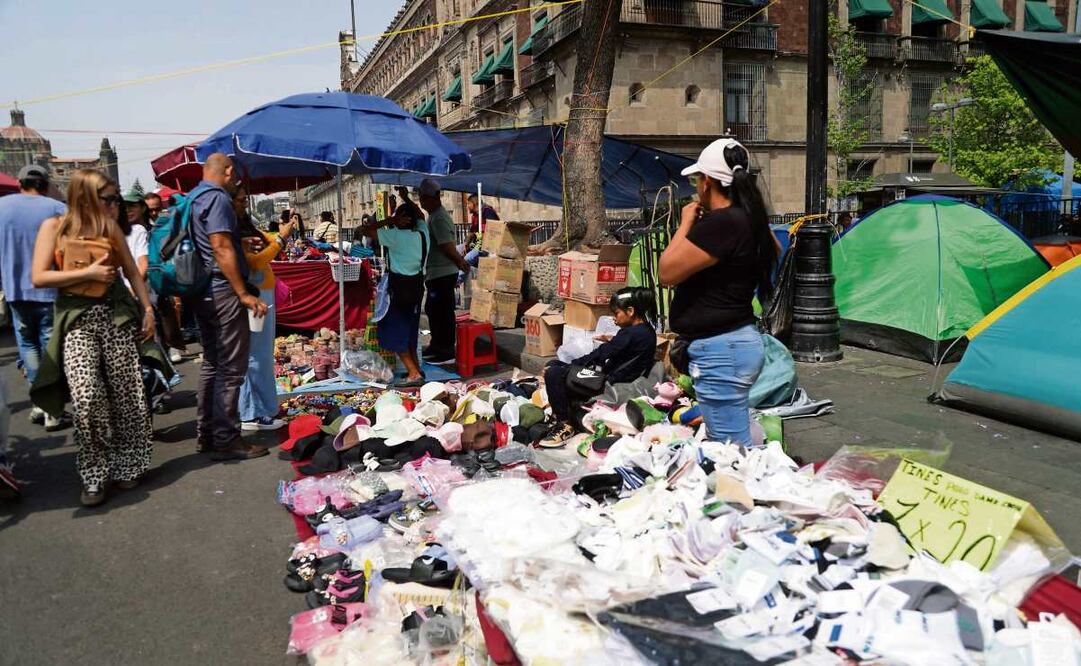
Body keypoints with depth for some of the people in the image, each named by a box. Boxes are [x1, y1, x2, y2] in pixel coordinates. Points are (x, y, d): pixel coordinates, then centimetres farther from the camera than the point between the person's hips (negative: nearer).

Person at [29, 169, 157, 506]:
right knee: (86, 395, -18)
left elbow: (132, 272, 15)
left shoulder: (110, 226, 10)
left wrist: (148, 309, 8)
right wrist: (88, 273, -13)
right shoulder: (54, 226, 2)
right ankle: (94, 475, -3)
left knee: (126, 395, 0)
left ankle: (126, 465, 17)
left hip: (116, 315, 3)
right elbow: (38, 277, -5)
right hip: (77, 320, -3)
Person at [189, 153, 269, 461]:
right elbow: (221, 248, -21)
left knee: (212, 364, 16)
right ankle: (226, 441, 0)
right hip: (223, 291, -10)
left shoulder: (193, 198, 16)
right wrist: (244, 294, -21)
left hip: (203, 293, 10)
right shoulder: (218, 198, -13)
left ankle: (206, 434, 23)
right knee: (231, 368, -5)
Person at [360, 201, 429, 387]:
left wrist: (390, 221, -11)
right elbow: (420, 216, 23)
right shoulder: (422, 234, 1)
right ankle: (416, 369, 25)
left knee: (395, 333, -1)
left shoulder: (395, 236, -15)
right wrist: (407, 199, 26)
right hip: (417, 285, 7)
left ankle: (414, 373, -9)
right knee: (409, 330, 20)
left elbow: (367, 230, -11)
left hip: (401, 287, -7)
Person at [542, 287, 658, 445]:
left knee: (553, 374, -18)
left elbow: (600, 355, -19)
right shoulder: (647, 330, 8)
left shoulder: (631, 334, -20)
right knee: (554, 365, 10)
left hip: (609, 385, -11)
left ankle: (565, 425, -9)